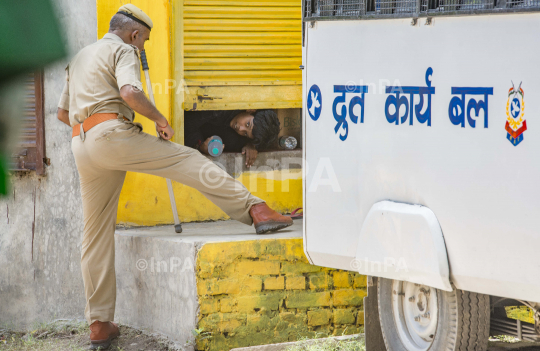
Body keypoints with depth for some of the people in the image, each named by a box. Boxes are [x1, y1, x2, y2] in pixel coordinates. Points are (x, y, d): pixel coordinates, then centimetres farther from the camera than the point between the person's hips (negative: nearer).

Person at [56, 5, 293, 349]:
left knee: (97, 235, 8)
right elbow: (130, 93, -17)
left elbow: (63, 112, 33)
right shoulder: (123, 51, 4)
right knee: (191, 162, -6)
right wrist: (160, 118, -3)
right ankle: (256, 210, -21)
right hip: (114, 134, -7)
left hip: (83, 146, 7)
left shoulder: (80, 58, 30)